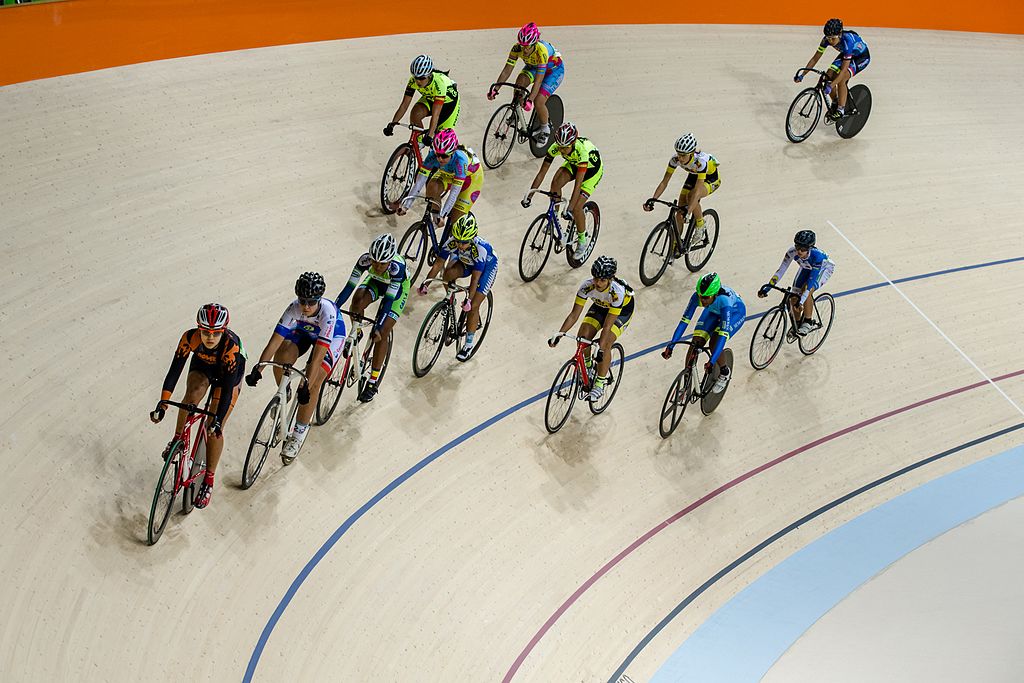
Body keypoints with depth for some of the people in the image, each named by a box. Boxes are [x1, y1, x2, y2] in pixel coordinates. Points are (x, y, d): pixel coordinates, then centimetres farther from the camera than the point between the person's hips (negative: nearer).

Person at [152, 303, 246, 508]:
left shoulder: (231, 347, -40)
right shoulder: (190, 337, -33)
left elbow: (227, 389, -37)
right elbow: (174, 371, -30)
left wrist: (217, 420, -42)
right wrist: (162, 404, -37)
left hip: (229, 373, -2)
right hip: (202, 366, 2)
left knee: (214, 428, -10)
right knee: (193, 394, -32)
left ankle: (209, 480, 5)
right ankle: (178, 438, -8)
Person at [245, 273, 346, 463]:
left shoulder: (327, 312, -41)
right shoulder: (294, 308, -32)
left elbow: (318, 354, -44)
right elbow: (274, 342, -33)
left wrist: (307, 385, -48)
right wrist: (257, 370, -41)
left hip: (332, 336, -3)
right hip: (303, 330, 3)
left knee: (313, 382, -21)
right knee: (282, 357, -25)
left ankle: (300, 432, -5)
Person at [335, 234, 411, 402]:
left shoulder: (397, 267, -40)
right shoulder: (365, 260, -32)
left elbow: (388, 300, -38)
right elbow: (350, 286, -27)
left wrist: (379, 328, -43)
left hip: (397, 289, -3)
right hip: (375, 282, 3)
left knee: (381, 334, -12)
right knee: (357, 302, -31)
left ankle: (373, 382, -1)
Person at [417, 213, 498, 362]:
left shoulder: (480, 248, -40)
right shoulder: (452, 242, -29)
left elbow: (475, 277, -38)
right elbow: (438, 264, -23)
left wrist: (469, 300, -42)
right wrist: (425, 284, -29)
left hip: (487, 266, -5)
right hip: (466, 262, 5)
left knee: (473, 306, -11)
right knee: (448, 274, -27)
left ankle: (469, 344, 2)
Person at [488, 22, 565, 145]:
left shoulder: (542, 50, -41)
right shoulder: (517, 48, -27)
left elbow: (538, 80, -44)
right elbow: (506, 70, -23)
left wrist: (530, 99, -53)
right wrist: (495, 89, -34)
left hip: (554, 69, -5)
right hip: (533, 66, 5)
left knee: (538, 101, -22)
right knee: (520, 82, -27)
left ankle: (545, 129, 6)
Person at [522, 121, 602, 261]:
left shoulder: (582, 150, -42)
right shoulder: (556, 147, -29)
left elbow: (578, 184, -43)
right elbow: (542, 172, -24)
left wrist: (570, 209, -48)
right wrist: (528, 195, -30)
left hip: (593, 169, -5)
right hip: (573, 163, 5)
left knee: (577, 208, -17)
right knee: (555, 183, -26)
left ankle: (582, 240, 9)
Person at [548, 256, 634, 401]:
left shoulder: (617, 292, -41)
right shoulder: (587, 285, -31)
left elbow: (607, 326, -40)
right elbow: (574, 314, -26)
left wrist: (600, 348, -49)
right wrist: (559, 333, -36)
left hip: (623, 309, -4)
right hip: (600, 306, 4)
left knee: (605, 344, -23)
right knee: (582, 337, -17)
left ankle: (600, 385, -9)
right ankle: (587, 364, 14)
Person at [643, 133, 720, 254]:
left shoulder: (701, 160, -41)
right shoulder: (675, 159, -27)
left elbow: (697, 190, -45)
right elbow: (664, 182, -22)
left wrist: (688, 210, -56)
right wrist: (652, 200, -35)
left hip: (711, 178, -5)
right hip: (694, 175, 5)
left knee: (691, 196, -35)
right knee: (679, 213, -5)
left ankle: (700, 230, -13)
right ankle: (676, 246, 13)